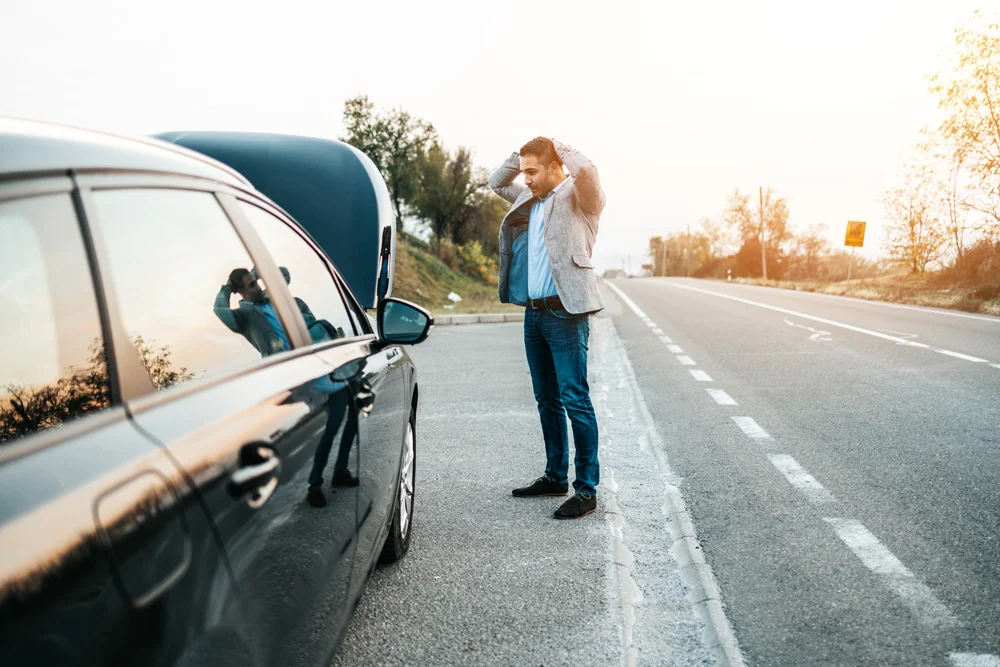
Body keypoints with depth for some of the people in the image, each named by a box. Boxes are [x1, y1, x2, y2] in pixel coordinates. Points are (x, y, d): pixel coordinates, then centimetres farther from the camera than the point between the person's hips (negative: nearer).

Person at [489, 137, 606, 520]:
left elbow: (585, 169, -25)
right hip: (534, 312, 8)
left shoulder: (578, 196, -4)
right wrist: (522, 154, 17)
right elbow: (496, 183, 33)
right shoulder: (529, 199, 17)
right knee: (547, 400, 14)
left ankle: (587, 490, -2)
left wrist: (561, 149, -5)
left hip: (565, 313, -8)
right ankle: (556, 477, 26)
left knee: (575, 399, -8)